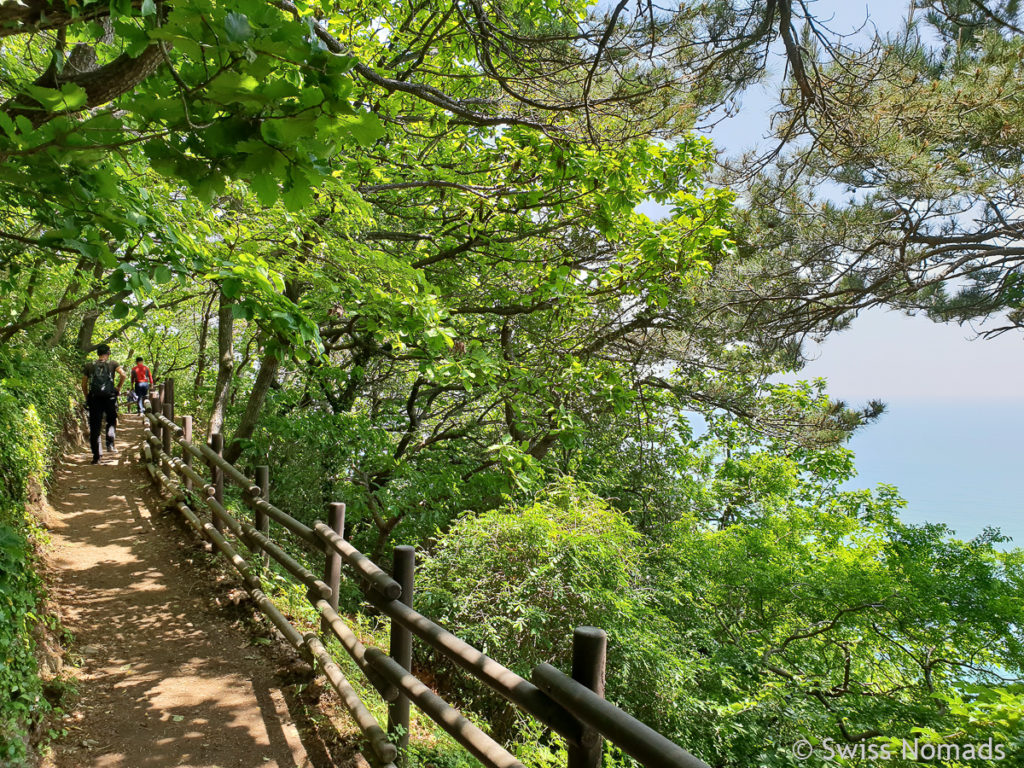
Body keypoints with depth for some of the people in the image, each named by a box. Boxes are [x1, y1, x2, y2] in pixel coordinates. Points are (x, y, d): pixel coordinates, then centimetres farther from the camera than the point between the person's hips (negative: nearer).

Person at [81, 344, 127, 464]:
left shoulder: (89, 365, 10)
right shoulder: (112, 364, 5)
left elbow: (84, 384, 8)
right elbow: (123, 375, -12)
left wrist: (87, 398, 18)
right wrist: (118, 388, 1)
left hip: (94, 398, 1)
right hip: (109, 397, -1)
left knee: (94, 427, 5)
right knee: (111, 421, 22)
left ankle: (96, 456, 4)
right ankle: (110, 444, 3)